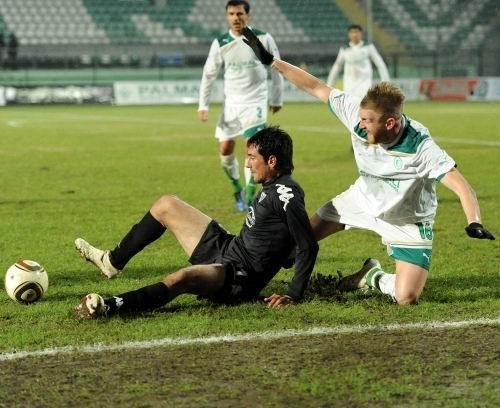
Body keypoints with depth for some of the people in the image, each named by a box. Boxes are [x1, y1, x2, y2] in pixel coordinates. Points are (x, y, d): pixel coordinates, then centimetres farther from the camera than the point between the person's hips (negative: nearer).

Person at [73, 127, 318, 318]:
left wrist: (293, 295, -25)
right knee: (166, 205, 16)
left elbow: (308, 247, -24)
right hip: (227, 249, 11)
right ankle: (112, 261, 20)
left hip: (240, 279, -11)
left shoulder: (285, 195, -20)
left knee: (184, 277, -43)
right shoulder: (272, 188, 9)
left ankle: (110, 307, -49)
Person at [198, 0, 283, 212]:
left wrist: (276, 99, 10)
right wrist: (203, 105, 1)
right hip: (231, 102, 3)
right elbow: (209, 75, 5)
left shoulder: (263, 39, -8)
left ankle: (249, 198, -8)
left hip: (255, 102, -3)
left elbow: (276, 68, 4)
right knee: (225, 149, 3)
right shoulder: (220, 44, -4)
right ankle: (238, 191, 26)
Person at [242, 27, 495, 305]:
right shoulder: (357, 115, -24)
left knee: (406, 297, -17)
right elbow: (316, 87, -14)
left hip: (407, 222, -4)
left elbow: (461, 186, -40)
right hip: (364, 199, 4)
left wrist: (474, 223, -58)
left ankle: (375, 279, 16)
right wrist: (271, 61, -13)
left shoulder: (420, 147, -36)